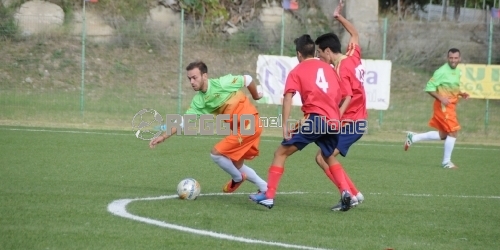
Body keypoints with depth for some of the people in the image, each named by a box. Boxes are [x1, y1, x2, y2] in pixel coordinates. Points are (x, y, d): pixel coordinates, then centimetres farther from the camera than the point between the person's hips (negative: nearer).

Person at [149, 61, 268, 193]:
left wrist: (255, 96, 10)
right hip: (239, 127, 8)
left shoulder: (222, 83, -18)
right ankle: (265, 188, 28)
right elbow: (183, 121, 3)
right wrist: (163, 136, -4)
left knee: (216, 153, -9)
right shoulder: (199, 100, 1)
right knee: (237, 165, 14)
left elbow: (247, 79, -5)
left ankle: (237, 179, 15)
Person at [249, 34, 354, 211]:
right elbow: (339, 96, 22)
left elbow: (288, 97, -7)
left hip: (315, 119, -5)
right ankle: (346, 192, 11)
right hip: (333, 122, 5)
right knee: (329, 157, 30)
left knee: (281, 153, 2)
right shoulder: (328, 68, 20)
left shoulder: (297, 71, 6)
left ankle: (269, 196, -8)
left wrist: (285, 126, -11)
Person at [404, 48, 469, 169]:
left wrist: (461, 94, 7)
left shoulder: (457, 71, 11)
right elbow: (429, 87, -14)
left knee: (443, 135, 13)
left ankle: (413, 137, 24)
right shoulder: (442, 71, -15)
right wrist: (441, 98, -23)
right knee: (453, 132, -9)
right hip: (443, 105, -9)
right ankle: (446, 161, 2)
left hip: (451, 106, 9)